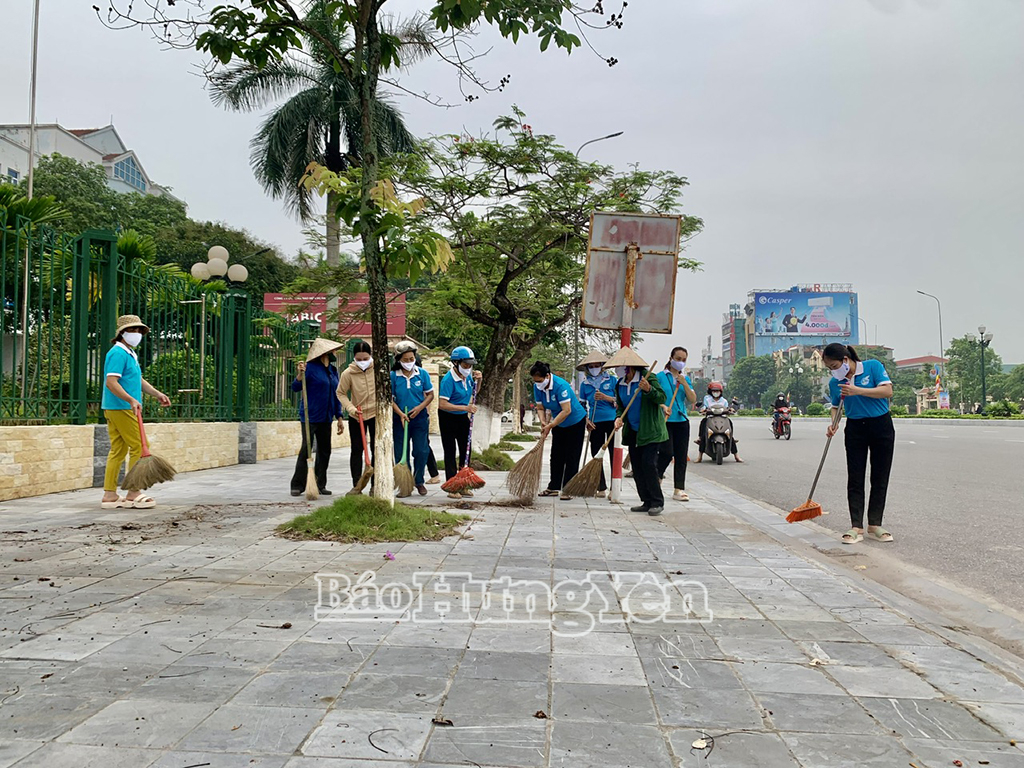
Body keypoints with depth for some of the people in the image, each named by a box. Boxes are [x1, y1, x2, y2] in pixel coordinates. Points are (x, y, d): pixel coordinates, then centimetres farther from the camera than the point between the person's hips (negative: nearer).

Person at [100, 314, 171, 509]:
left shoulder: (130, 354, 20)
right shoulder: (118, 353, -12)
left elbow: (138, 380, 29)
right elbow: (111, 382, -22)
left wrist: (157, 394, 22)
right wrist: (131, 400, -30)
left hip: (123, 409, 10)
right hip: (120, 408, -10)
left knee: (118, 450, 10)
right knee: (139, 447, -6)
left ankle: (109, 495, 13)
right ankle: (133, 494, -1)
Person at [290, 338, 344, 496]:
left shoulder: (333, 370, 13)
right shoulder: (311, 367, -8)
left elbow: (336, 395, 17)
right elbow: (295, 388, -9)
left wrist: (339, 417, 14)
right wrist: (300, 374, -27)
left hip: (326, 418, 7)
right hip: (310, 416, -7)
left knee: (324, 451, 8)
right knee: (306, 449, -8)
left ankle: (320, 485, 16)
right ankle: (297, 486, 0)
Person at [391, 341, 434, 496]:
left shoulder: (422, 374, -1)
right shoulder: (393, 376, -5)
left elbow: (430, 395, 5)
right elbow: (390, 398, -2)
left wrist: (420, 407, -10)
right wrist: (400, 413, -15)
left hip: (420, 418, 1)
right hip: (400, 419, -1)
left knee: (421, 451, 2)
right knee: (400, 453, 3)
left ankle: (419, 481, 20)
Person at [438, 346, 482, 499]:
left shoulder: (467, 375, -4)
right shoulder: (448, 380, -25)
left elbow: (474, 392, 17)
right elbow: (442, 404, -32)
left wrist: (477, 381, -4)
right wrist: (465, 407, -35)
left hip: (463, 417, 7)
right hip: (448, 418, -7)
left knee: (465, 450, 10)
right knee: (450, 452, -1)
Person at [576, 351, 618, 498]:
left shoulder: (611, 380, 0)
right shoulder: (585, 384, 7)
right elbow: (582, 405, 13)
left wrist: (606, 397, -17)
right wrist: (586, 420, 0)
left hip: (612, 421, -3)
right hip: (595, 423, 3)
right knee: (596, 455, 5)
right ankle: (601, 488, 15)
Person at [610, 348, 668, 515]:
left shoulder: (648, 378, -11)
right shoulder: (620, 385, 8)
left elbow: (662, 398, -18)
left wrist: (649, 390, -36)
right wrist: (619, 418, -5)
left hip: (651, 431, -7)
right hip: (633, 432, 7)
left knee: (648, 464, -14)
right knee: (637, 467, 7)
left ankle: (658, 502, -4)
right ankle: (647, 502, 15)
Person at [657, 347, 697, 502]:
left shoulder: (685, 378, 13)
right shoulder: (660, 377, 1)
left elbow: (693, 400, 4)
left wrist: (684, 383, -7)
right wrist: (663, 407, -20)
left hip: (682, 420, 5)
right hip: (665, 421, -5)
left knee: (681, 456, 3)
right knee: (667, 453, -13)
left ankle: (679, 490, 9)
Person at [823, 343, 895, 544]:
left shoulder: (873, 366, -9)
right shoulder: (834, 383, 1)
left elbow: (888, 391, -17)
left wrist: (858, 391, -25)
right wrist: (833, 423, -6)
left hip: (881, 426, -2)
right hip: (855, 429, 2)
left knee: (880, 479, 3)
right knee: (855, 480, -3)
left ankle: (874, 526, 11)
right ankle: (856, 528, -2)